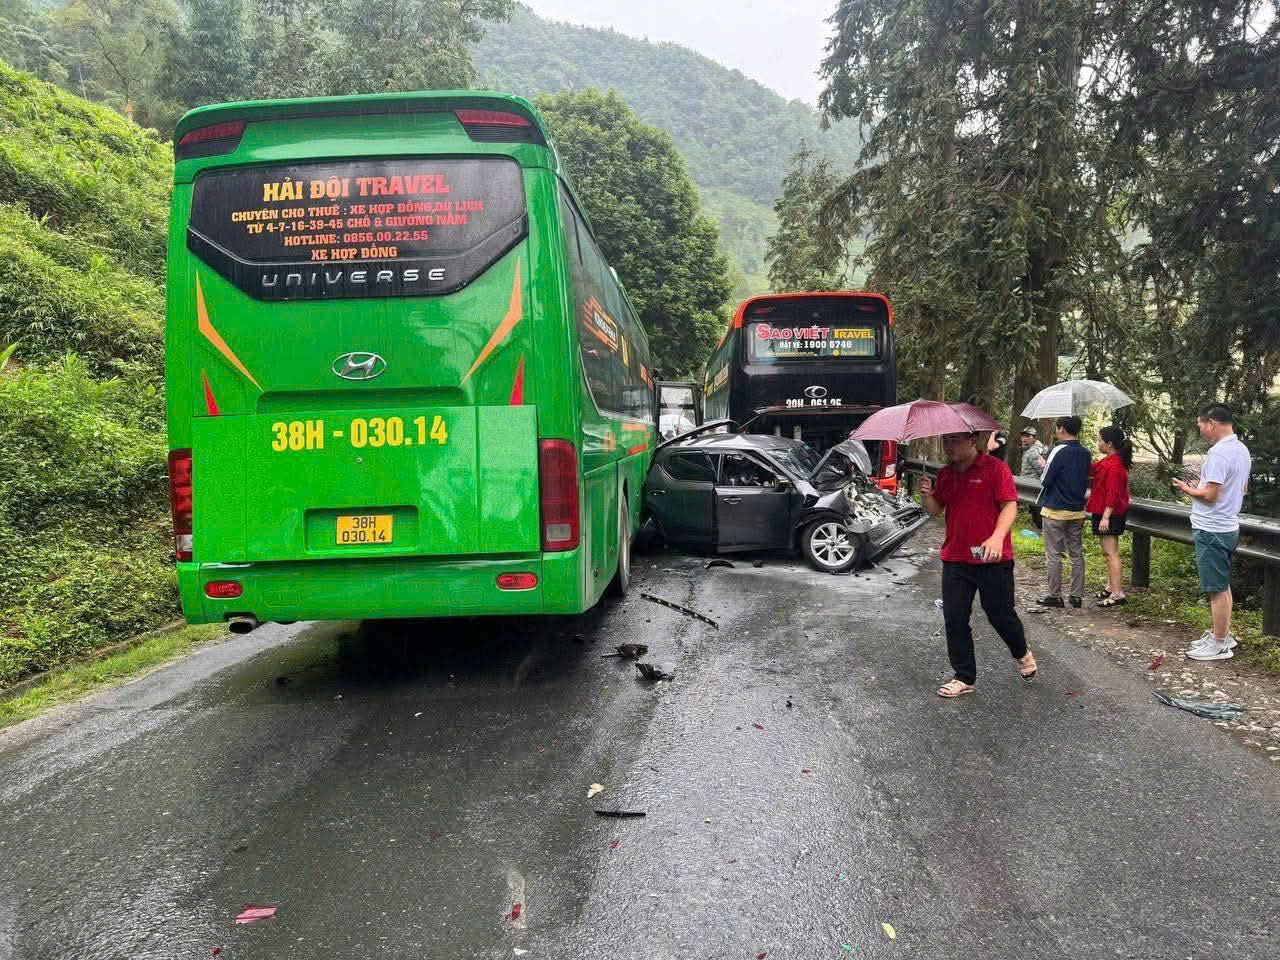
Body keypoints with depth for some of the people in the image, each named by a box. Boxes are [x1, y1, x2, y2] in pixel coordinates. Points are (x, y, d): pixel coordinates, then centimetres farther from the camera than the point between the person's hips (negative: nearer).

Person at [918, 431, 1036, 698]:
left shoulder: (995, 468, -8)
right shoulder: (945, 474, 10)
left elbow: (1010, 506, -13)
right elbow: (935, 510, 12)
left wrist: (997, 537, -29)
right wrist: (927, 495, -11)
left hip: (993, 559, -5)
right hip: (955, 560, 5)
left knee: (1001, 614, 6)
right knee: (955, 619, 3)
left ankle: (1022, 654, 38)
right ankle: (965, 678, 15)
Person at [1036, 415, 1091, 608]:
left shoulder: (1059, 451, -16)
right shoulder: (1085, 454, 5)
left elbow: (1045, 481, -14)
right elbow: (1086, 481, 15)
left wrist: (1044, 465, 3)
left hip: (1055, 511, -6)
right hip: (1077, 510, 6)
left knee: (1054, 554, 2)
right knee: (1077, 554, 11)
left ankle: (1055, 596, 7)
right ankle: (1077, 596, 15)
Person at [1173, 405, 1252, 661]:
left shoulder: (1219, 453, -21)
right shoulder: (1242, 450, 10)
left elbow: (1210, 495, -23)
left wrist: (1186, 488, -6)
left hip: (1212, 531, -10)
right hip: (1229, 527, 10)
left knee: (1217, 589, -2)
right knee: (1223, 586, 19)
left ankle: (1219, 645, 5)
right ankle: (1222, 634, 29)